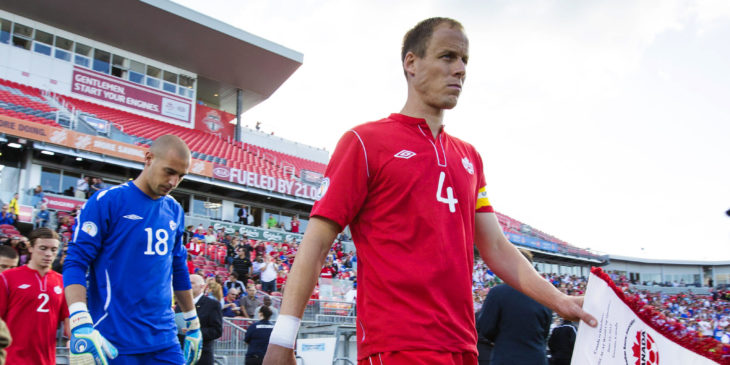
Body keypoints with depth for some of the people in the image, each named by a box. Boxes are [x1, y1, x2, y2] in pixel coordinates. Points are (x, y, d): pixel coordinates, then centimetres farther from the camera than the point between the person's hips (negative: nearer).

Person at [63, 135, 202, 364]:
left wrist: (193, 325, 19)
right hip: (114, 344, -5)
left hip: (164, 340, 5)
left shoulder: (174, 211, 10)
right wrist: (81, 326, -23)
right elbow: (75, 263, -10)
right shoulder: (106, 201, -7)